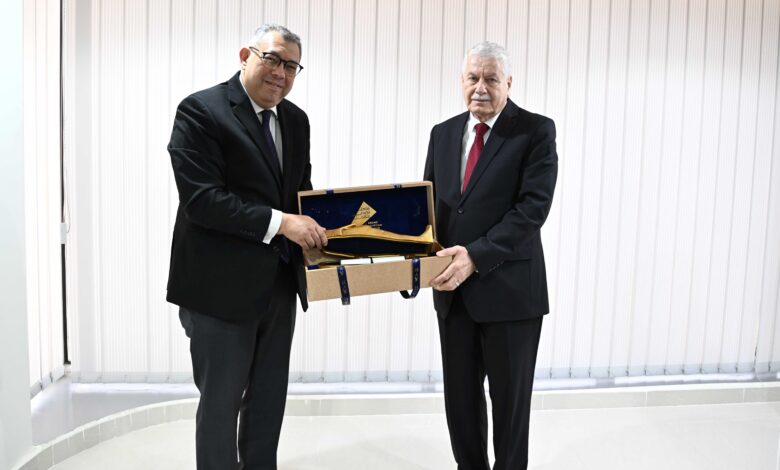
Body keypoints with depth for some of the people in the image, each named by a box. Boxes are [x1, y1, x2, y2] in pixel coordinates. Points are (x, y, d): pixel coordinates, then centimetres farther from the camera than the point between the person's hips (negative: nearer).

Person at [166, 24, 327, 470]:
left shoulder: (296, 119, 9)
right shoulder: (201, 110, -11)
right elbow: (199, 198, -21)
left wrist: (316, 223, -4)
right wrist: (279, 222, -24)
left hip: (280, 283, 7)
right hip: (222, 285, -6)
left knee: (270, 400, 18)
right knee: (221, 402, 9)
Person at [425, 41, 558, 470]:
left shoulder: (536, 131, -7)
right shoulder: (443, 133, 10)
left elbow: (532, 209, -16)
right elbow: (429, 202, 11)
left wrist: (476, 256, -24)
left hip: (508, 288, -5)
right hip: (454, 288, 5)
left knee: (510, 399, 11)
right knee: (459, 395, 16)